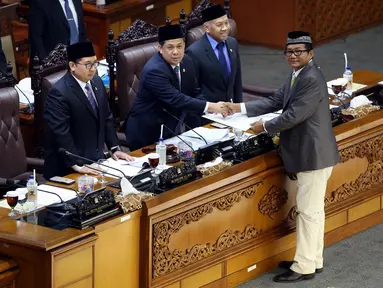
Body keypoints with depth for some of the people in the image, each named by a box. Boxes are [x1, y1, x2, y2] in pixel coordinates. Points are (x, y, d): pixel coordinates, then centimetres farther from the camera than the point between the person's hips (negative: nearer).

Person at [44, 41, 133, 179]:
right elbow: (61, 133, -22)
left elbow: (106, 118, 15)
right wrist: (77, 165, -25)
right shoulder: (59, 93, -18)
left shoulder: (97, 82, 6)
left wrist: (115, 148, 8)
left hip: (96, 161, 7)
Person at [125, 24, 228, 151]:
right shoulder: (154, 70, -27)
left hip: (172, 129, 7)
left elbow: (194, 92, 8)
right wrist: (209, 107, -30)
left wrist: (213, 108, -11)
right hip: (147, 134, -7)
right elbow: (176, 99, -31)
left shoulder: (186, 62, -1)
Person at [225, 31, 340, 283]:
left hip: (314, 154, -11)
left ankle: (304, 267, 0)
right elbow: (276, 101, 14)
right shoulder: (298, 76, 13)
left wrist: (265, 127, -11)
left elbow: (294, 115, -24)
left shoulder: (311, 79, -21)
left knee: (309, 210, -5)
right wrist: (241, 108, 6)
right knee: (312, 209, 17)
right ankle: (313, 259, 26)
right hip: (308, 152, 11)